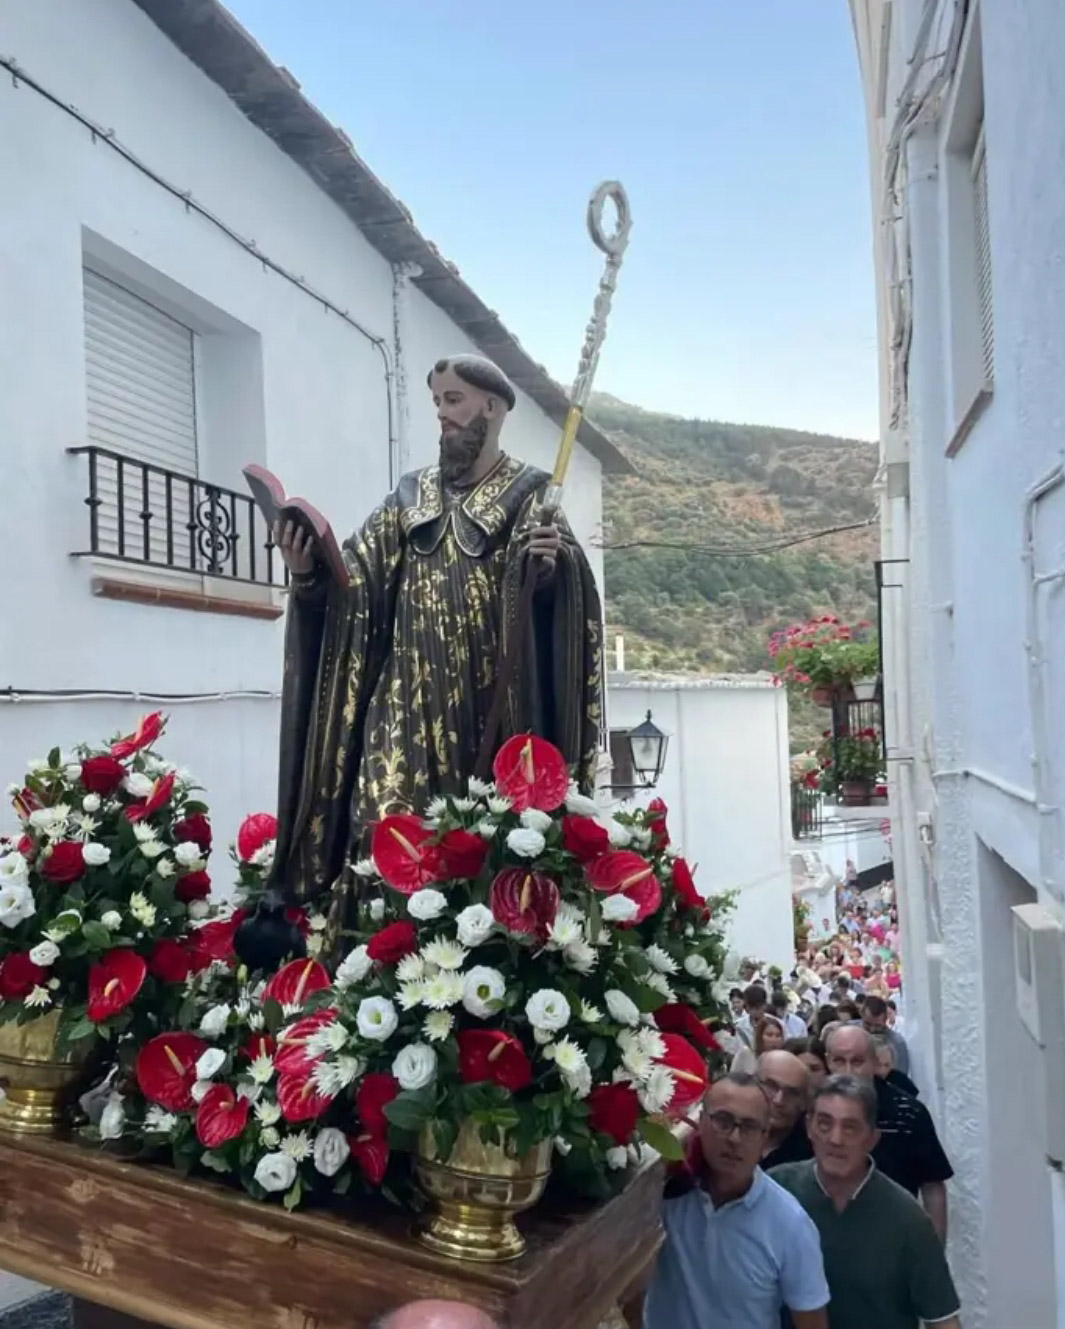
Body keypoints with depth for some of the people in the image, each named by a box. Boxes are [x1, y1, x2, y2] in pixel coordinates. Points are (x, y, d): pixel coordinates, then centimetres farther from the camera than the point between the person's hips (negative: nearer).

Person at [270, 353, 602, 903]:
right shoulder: (409, 497, 16)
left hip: (495, 703, -3)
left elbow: (567, 589, -6)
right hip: (411, 703, 3)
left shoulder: (530, 495, 6)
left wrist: (549, 566, -27)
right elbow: (356, 579, 8)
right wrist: (308, 572, -12)